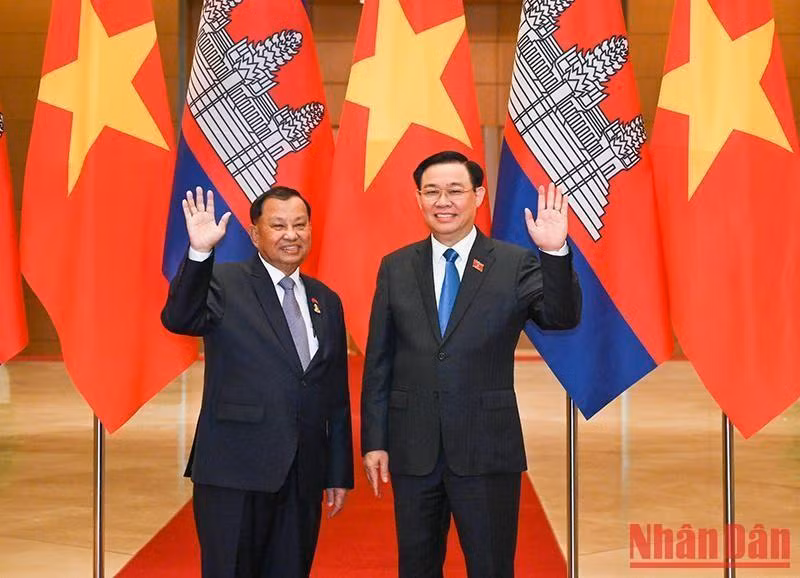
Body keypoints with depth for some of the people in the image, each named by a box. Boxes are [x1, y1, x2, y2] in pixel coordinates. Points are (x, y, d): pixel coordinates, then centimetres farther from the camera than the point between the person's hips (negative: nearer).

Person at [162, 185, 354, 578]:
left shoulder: (326, 302, 12)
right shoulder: (224, 284, -2)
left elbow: (337, 397, 14)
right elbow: (179, 320, -22)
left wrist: (339, 473, 13)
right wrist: (199, 252, -35)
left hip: (303, 478, 5)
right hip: (235, 473, -4)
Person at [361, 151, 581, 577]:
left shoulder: (515, 264, -2)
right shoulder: (396, 268, 5)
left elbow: (562, 318, -16)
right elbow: (378, 362, 6)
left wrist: (555, 252, -31)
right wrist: (374, 441, 3)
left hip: (487, 449, -2)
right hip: (412, 450, 2)